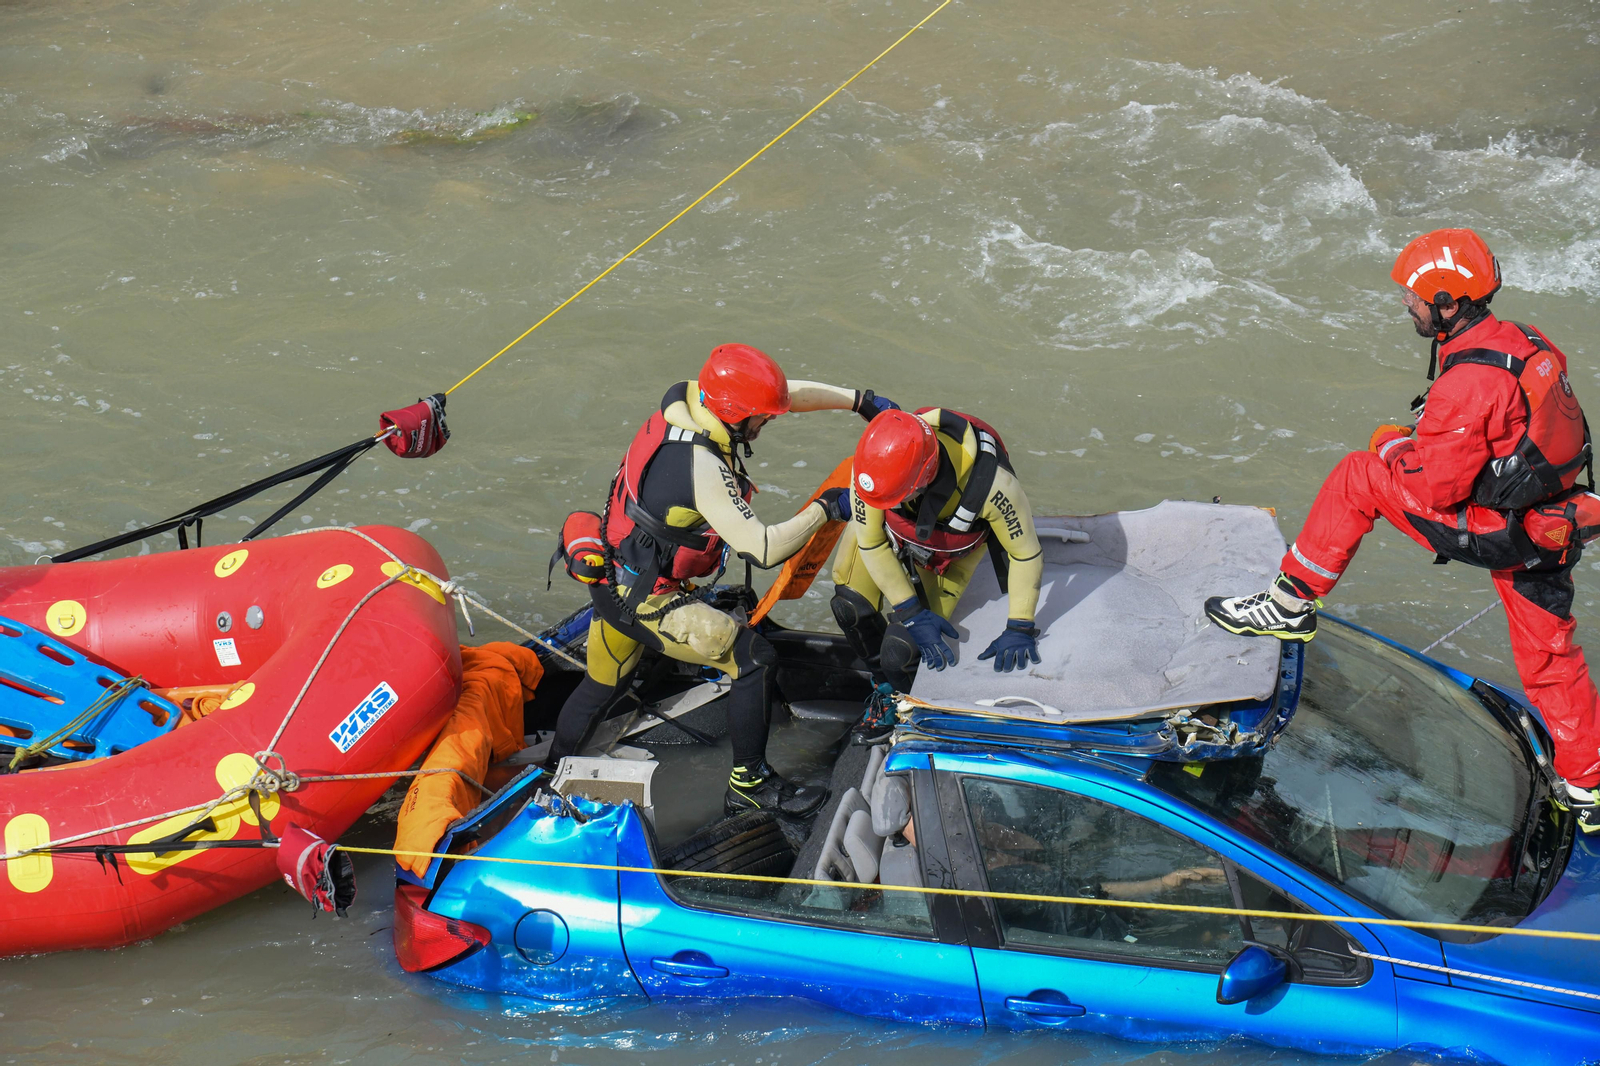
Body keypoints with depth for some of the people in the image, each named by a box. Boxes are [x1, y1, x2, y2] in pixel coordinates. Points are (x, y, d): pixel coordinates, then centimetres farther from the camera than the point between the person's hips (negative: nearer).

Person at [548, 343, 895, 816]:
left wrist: (860, 401, 4)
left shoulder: (685, 402, -6)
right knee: (753, 658, -10)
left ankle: (556, 771, 47)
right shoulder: (701, 467, -32)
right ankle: (749, 784, 0)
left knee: (601, 683, 28)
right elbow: (762, 548, -31)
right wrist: (824, 509, -21)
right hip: (644, 598, -9)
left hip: (612, 577, 9)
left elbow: (790, 393, 5)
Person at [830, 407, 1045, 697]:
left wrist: (1020, 629, -21)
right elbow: (871, 543, -22)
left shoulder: (988, 481, -45)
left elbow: (1026, 553, -27)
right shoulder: (871, 468, -39)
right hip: (894, 529, 2)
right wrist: (911, 612, -20)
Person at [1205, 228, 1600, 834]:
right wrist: (1419, 443, 16)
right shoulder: (1526, 345, 4)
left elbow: (1429, 488, -20)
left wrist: (1394, 448, 0)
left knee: (1358, 476, 2)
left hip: (1492, 530, -8)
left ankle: (1292, 602, 11)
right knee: (1548, 658, 18)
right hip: (1549, 527, 8)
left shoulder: (1469, 382, -24)